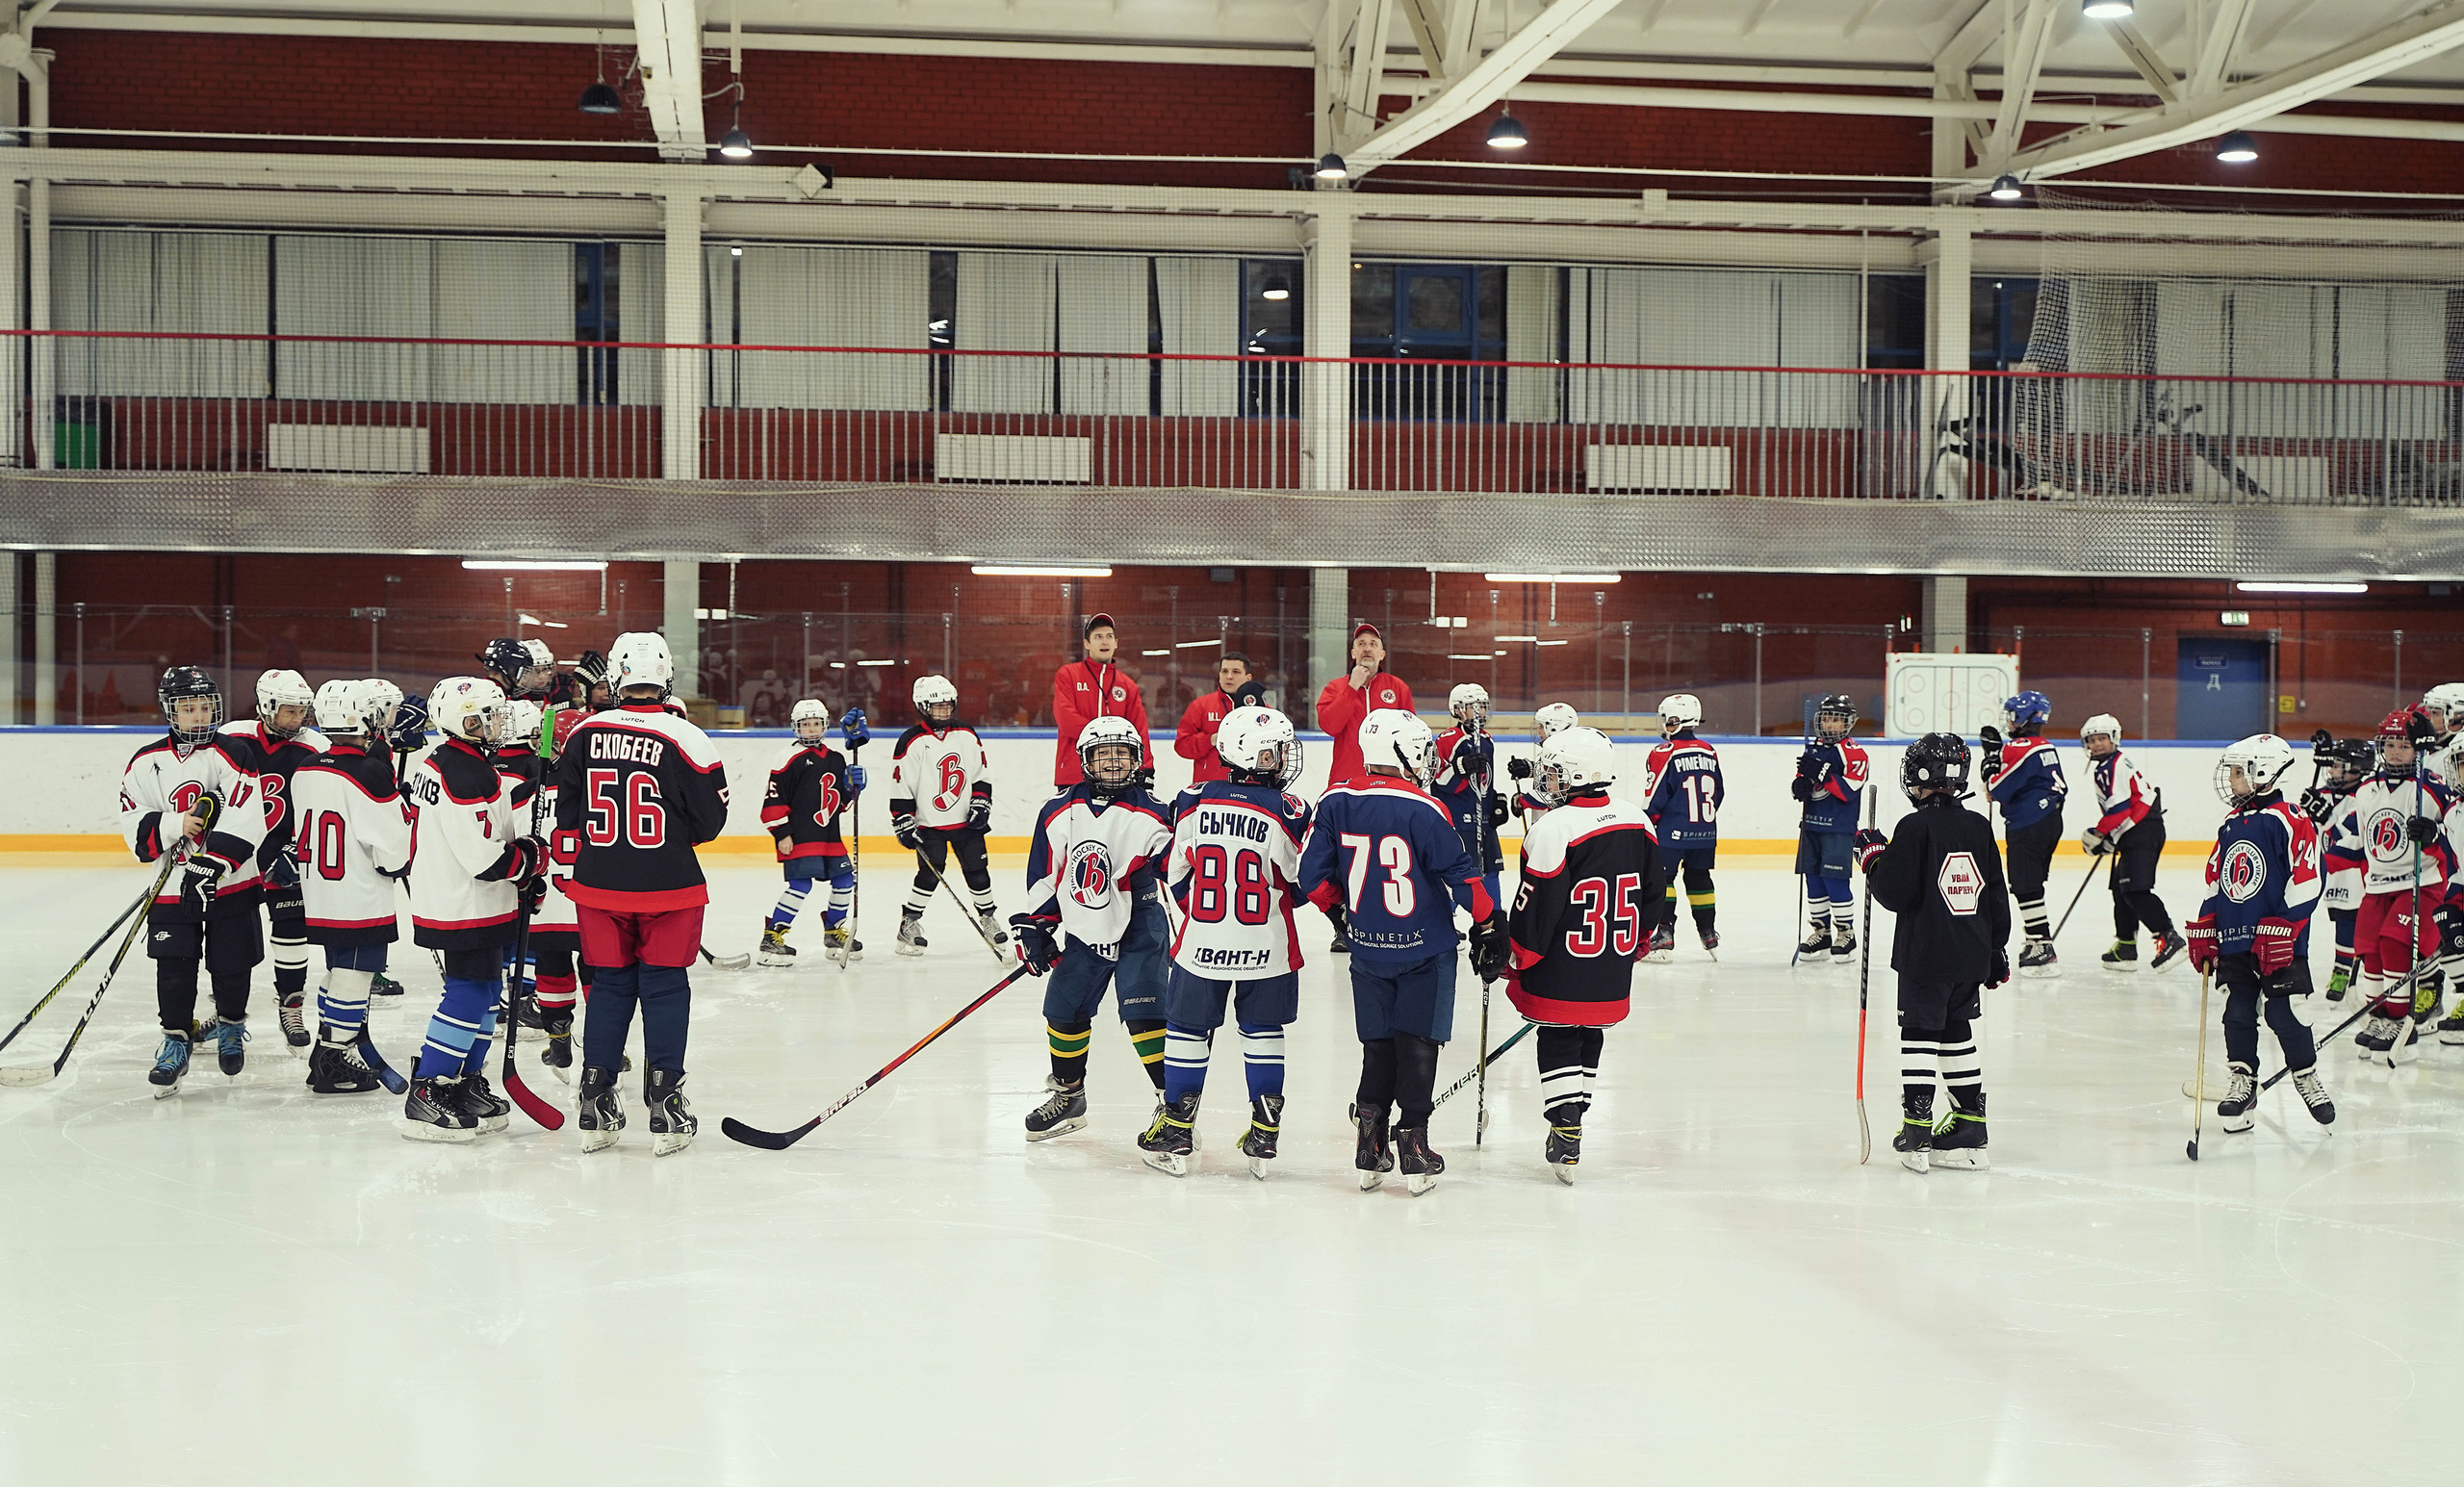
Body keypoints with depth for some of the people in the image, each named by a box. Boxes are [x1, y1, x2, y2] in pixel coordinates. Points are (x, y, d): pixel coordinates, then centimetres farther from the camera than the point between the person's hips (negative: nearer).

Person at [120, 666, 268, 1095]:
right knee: (174, 968, -3)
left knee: (232, 963, 6)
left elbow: (244, 821, -17)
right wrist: (174, 826, -17)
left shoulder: (231, 754, -8)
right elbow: (134, 825, 1)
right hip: (173, 887, 2)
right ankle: (175, 1042, 11)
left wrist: (211, 863, -25)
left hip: (232, 884, -1)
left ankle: (230, 1027, 32)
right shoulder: (146, 763, 2)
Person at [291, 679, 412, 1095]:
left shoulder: (304, 771, 5)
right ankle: (333, 1063, 4)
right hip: (362, 904, -8)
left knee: (339, 974, 20)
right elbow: (394, 851, -17)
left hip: (318, 901, 8)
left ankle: (330, 1050, 28)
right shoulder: (370, 774, -19)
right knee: (353, 979, 0)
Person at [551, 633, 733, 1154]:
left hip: (599, 885, 3)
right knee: (665, 988, 6)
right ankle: (665, 1107, 6)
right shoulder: (685, 739, -13)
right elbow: (709, 821, -6)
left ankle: (595, 1109, 14)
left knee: (609, 987, 13)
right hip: (668, 886, -3)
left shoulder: (585, 734, -3)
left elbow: (566, 813, 5)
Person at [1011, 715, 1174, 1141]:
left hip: (1138, 933, -4)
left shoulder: (1151, 815, -11)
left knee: (1142, 1014, -15)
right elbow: (1043, 874, 7)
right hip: (1082, 932, 4)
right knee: (1064, 1011, 10)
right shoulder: (1059, 812, -2)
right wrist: (1033, 926, 4)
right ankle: (1068, 1095, 30)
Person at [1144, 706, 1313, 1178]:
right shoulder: (1289, 812, -13)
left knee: (1187, 1030, 14)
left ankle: (1176, 1133, 19)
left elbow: (1176, 875, 4)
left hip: (1201, 944, 1)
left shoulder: (1193, 803, -5)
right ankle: (1264, 1134, 15)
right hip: (1266, 949, -1)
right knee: (1262, 1032, 15)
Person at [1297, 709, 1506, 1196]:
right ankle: (1413, 1144, 6)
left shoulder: (1337, 804, -3)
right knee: (1418, 1045, 5)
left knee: (1378, 1045, 14)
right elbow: (1460, 874, -13)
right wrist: (1488, 926, 1)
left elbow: (1313, 878, 0)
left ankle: (1370, 1147, 11)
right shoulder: (1423, 810, -16)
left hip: (1368, 949, 4)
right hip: (1426, 950, -4)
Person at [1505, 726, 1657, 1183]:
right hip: (1613, 977, 6)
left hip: (1562, 972, -6)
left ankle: (1566, 1138, -1)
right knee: (1589, 1040, 18)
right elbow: (1654, 892, 11)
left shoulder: (1554, 830, -19)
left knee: (1559, 1045, 4)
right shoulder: (1637, 821, 2)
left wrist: (1514, 961, -2)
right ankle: (1570, 1122, 27)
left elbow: (1535, 907, -15)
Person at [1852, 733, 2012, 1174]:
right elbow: (1997, 895, 11)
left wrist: (1873, 857, 1)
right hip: (1971, 956, 6)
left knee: (1920, 1035, 0)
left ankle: (1917, 1131, -3)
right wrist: (1996, 949, 19)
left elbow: (1894, 893, -16)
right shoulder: (1979, 827, 6)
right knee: (1958, 1035, 14)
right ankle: (1969, 1136, 15)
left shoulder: (1915, 827, -13)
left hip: (1924, 955, -6)